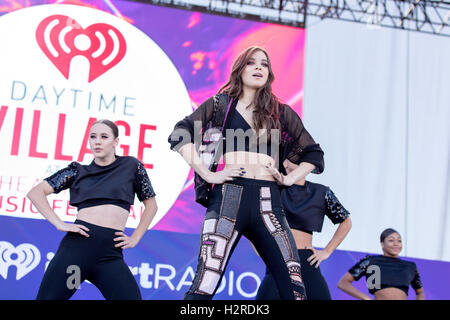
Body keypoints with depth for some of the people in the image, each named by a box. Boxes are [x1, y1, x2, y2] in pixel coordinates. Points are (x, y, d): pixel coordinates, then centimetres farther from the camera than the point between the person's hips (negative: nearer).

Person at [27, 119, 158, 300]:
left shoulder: (131, 166, 12)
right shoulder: (78, 171, 12)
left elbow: (151, 205, 19)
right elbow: (35, 192, 8)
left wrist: (135, 239, 10)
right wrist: (59, 224, -3)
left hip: (110, 253, 0)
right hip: (77, 244, 0)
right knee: (47, 297, -2)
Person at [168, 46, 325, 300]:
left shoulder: (282, 113, 20)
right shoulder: (221, 104, 14)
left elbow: (314, 154, 26)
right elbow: (180, 135, 5)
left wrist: (289, 179, 10)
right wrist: (207, 174, -4)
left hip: (268, 202, 3)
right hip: (229, 196, -3)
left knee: (295, 288, -6)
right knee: (205, 285, -14)